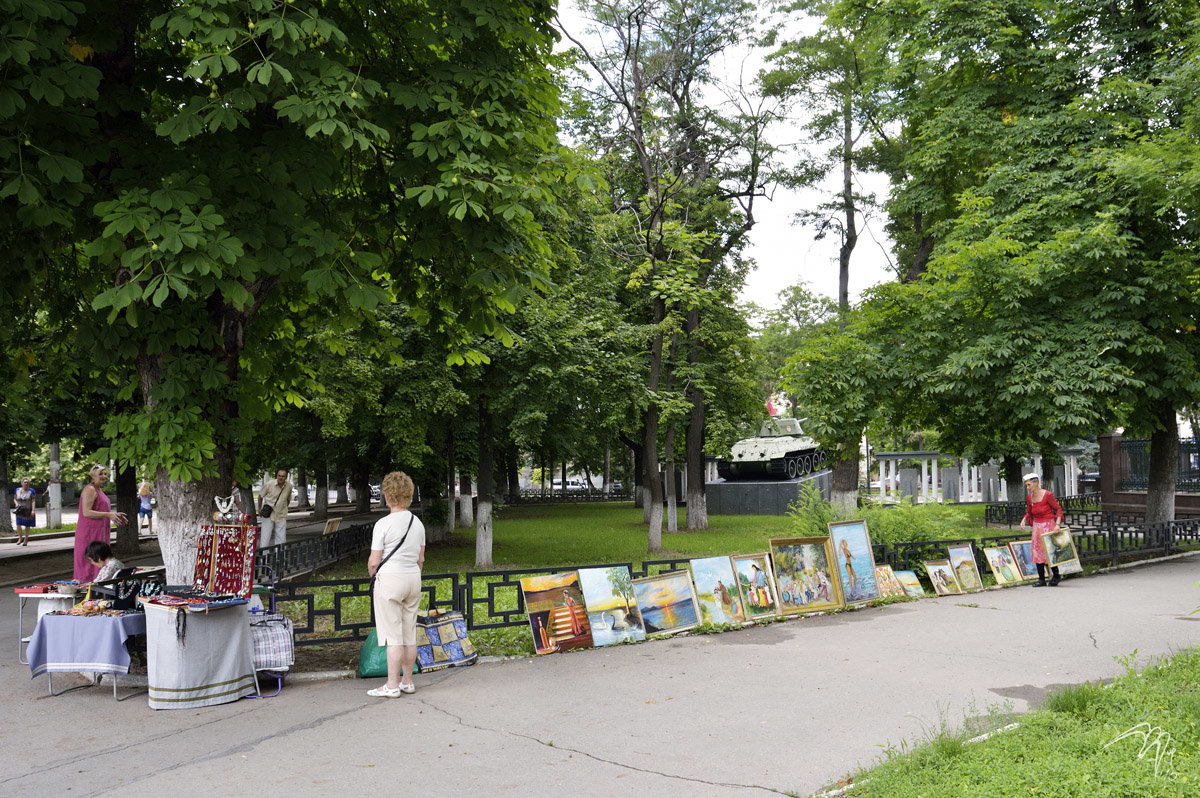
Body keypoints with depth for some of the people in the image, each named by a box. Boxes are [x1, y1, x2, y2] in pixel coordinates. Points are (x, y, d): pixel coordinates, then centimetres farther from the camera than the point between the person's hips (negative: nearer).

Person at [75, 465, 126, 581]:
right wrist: (108, 515, -23)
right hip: (89, 533, -10)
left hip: (99, 534, 10)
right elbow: (86, 512, -21)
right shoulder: (90, 489, -13)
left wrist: (114, 515, 16)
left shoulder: (99, 490, 18)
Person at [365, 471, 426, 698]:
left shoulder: (383, 524, -13)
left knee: (393, 635, -2)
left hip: (390, 578, -6)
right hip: (413, 578, 6)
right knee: (410, 634, 12)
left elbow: (374, 561, -10)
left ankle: (392, 685, 3)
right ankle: (407, 681, 21)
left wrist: (372, 572, 10)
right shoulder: (418, 523, 6)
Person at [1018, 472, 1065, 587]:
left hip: (1049, 526, -6)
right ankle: (1041, 579, 8)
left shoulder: (1048, 495, -15)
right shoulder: (1029, 497, 2)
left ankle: (1056, 576, 13)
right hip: (1037, 526, 6)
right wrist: (1024, 520, -6)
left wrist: (1057, 524, -19)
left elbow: (1058, 509, -9)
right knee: (1037, 551, 3)